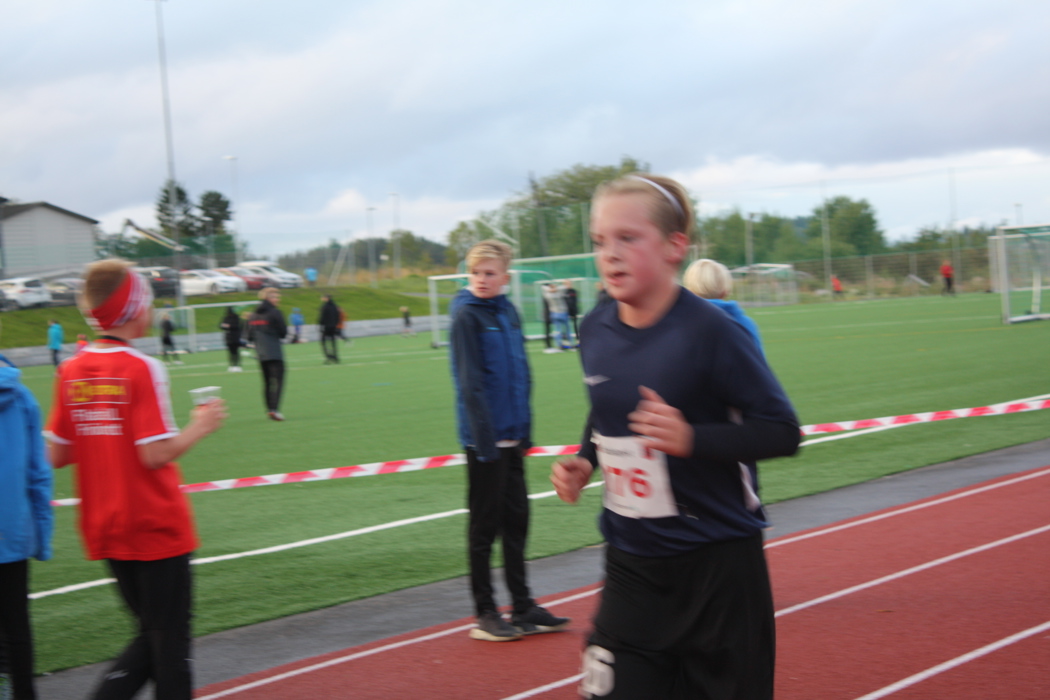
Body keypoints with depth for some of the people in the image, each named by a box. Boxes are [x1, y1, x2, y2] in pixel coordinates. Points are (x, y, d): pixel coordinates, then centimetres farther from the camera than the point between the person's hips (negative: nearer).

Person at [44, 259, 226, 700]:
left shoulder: (70, 372, 2)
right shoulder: (142, 369, -16)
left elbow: (56, 456, 4)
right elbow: (156, 455, -20)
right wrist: (200, 426, -5)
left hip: (105, 531, 6)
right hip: (157, 530, -6)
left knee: (152, 634, 19)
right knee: (170, 639, 6)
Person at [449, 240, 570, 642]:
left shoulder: (508, 312, 8)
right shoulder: (466, 315, -11)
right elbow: (470, 383, -16)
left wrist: (524, 428, 10)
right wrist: (485, 439, -19)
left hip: (511, 436, 7)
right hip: (484, 439, -7)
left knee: (516, 520, 12)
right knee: (485, 525, 3)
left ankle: (523, 607, 22)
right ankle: (485, 614, 13)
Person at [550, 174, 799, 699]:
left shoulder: (709, 332, -17)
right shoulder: (595, 331, 1)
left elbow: (782, 431, -15)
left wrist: (692, 438, -28)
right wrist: (584, 461, 0)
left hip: (718, 563, -5)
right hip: (632, 564, 5)